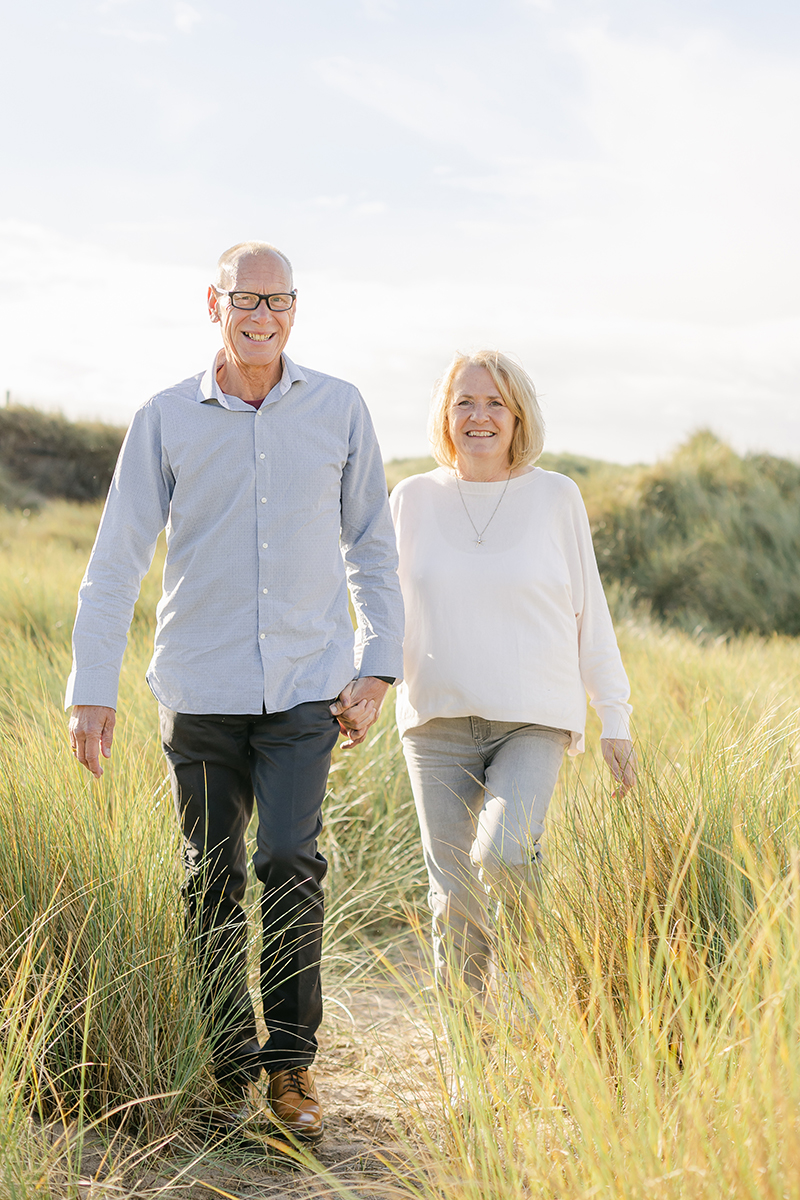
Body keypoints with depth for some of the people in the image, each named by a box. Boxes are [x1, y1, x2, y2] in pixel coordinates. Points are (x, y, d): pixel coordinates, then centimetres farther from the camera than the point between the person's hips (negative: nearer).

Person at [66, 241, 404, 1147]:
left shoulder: (339, 410, 2)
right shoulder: (166, 420, -1)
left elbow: (371, 546, 9)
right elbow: (116, 559, 0)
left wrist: (376, 666, 1)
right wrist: (92, 689, -5)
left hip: (307, 686, 0)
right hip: (200, 689, 0)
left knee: (289, 862, -12)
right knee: (213, 880, 5)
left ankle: (291, 1063, 3)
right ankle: (228, 1067, 20)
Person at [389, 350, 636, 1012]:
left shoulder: (555, 496, 3)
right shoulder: (414, 499, 6)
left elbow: (590, 613, 7)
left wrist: (616, 719, 5)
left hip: (534, 721, -2)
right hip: (439, 722, 2)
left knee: (503, 853, -24)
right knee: (455, 900, 1)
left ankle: (526, 973, 6)